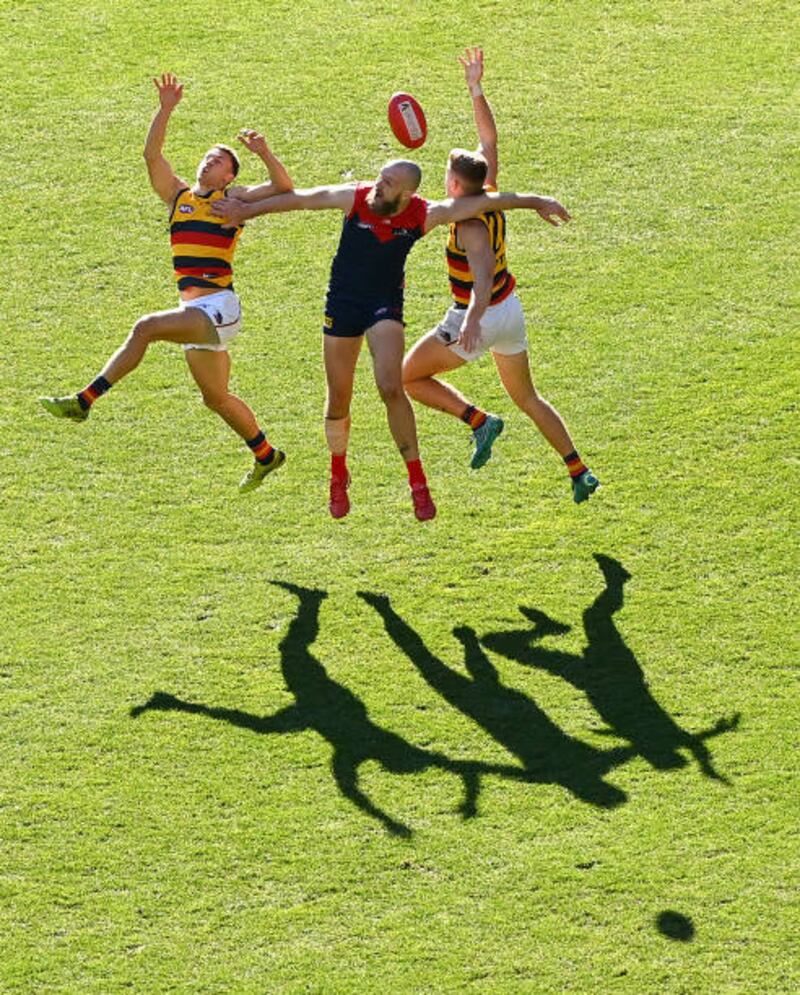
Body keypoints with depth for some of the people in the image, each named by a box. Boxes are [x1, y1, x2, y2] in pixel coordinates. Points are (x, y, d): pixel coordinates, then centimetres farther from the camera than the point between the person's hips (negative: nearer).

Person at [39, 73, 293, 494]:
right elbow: (151, 154, 8)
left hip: (219, 306, -7)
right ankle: (266, 456, 32)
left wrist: (264, 152, -19)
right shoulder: (179, 196, 17)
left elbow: (284, 187, -6)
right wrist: (166, 109, 0)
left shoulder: (235, 199, 4)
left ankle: (84, 400, -27)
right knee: (216, 398, 15)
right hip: (197, 313, 7)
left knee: (147, 327, -27)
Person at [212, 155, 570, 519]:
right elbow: (300, 199, -4)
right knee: (338, 402, 7)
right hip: (342, 305, 1)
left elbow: (483, 201, -10)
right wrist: (246, 211, 2)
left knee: (391, 388, -22)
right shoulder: (355, 198, -16)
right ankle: (338, 475, 33)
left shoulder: (423, 215, -16)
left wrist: (536, 201, -7)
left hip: (386, 306, -1)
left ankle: (417, 482, -13)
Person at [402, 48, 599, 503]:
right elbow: (489, 139, 9)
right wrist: (476, 90, 6)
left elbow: (483, 275, -42)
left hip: (480, 317, -8)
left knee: (410, 376, 8)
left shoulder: (469, 225, -25)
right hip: (510, 310, 8)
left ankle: (479, 421, -7)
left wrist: (473, 319, -57)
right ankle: (580, 472, 12)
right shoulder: (490, 196, -4)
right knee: (528, 398, 19)